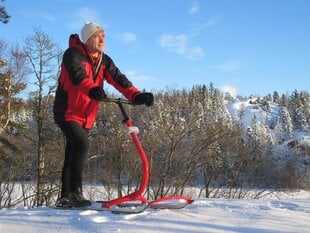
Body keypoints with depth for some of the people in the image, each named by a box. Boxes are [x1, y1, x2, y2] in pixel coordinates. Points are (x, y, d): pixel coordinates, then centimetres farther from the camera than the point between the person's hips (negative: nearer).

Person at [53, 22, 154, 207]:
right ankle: (75, 193, -24)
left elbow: (119, 79, -7)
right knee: (82, 144, -27)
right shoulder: (73, 55, -13)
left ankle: (65, 197, 23)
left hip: (87, 116, 7)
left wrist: (136, 95, -24)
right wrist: (92, 89, -54)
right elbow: (78, 76, -34)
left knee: (73, 155, 13)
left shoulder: (104, 61, 7)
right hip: (67, 112, -7)